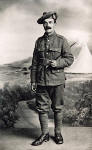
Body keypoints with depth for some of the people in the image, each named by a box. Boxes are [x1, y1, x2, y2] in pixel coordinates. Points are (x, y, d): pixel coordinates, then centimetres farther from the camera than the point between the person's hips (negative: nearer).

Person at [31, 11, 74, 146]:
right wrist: (33, 81, 6)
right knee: (42, 108, 5)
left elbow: (69, 59, 1)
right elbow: (34, 63, 10)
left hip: (57, 80, -2)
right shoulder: (39, 41, 9)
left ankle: (58, 133, 24)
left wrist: (57, 63, -18)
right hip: (41, 81, 3)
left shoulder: (61, 40, 1)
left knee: (58, 108, 8)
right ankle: (45, 134, 19)